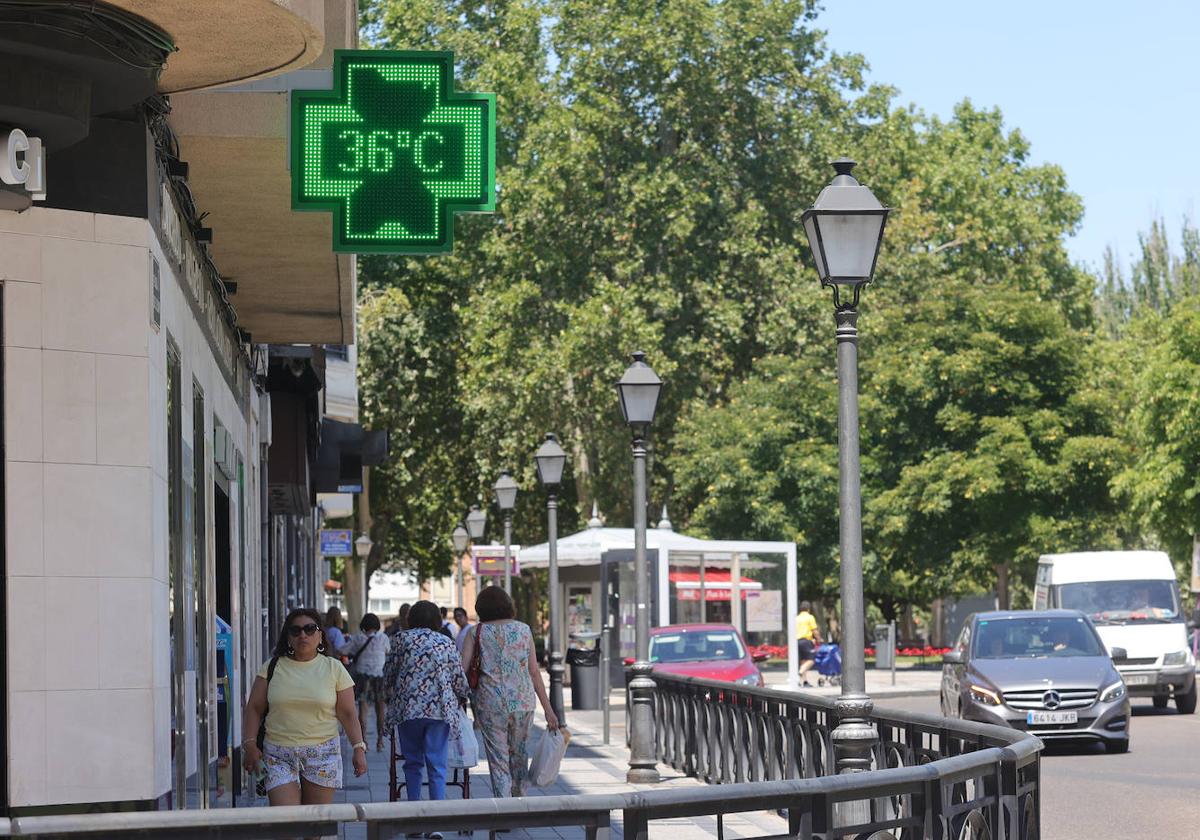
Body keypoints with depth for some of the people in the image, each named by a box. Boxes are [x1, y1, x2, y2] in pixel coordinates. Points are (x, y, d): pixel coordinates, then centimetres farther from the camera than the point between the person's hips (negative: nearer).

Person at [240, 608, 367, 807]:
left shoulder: (334, 668, 5)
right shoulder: (273, 667, 6)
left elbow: (348, 714, 4)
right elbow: (254, 709, 6)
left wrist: (359, 747, -6)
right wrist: (250, 744, -4)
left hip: (322, 755, 0)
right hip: (279, 756, 0)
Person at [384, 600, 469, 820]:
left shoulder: (402, 639, 5)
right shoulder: (446, 643, 8)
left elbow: (389, 674, 8)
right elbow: (459, 678, 10)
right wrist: (461, 698, 31)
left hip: (407, 708, 0)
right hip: (439, 710, 0)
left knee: (413, 763, 11)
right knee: (437, 766, 0)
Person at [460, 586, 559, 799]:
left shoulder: (477, 632, 1)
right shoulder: (524, 630, 6)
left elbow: (461, 669, -6)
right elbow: (534, 672, 5)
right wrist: (548, 709, 7)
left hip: (491, 703, -2)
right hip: (523, 701, 2)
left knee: (498, 761, 2)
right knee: (519, 755, 17)